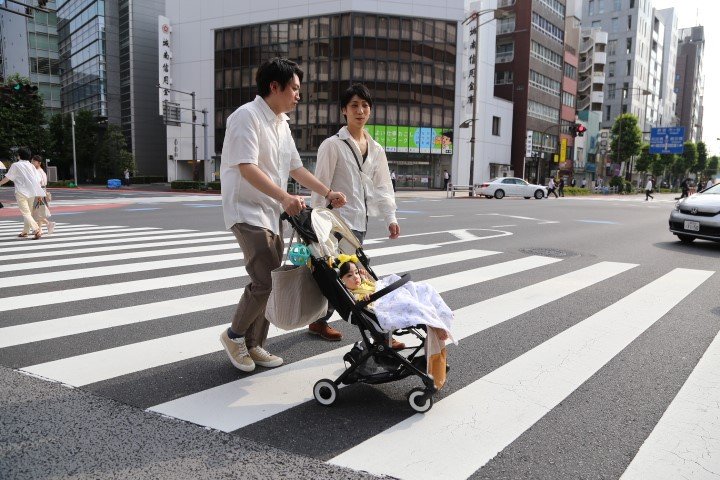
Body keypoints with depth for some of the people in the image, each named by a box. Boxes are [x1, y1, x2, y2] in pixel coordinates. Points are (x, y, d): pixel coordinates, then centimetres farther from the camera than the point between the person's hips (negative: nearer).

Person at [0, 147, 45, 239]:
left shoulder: (15, 165, -4)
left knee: (25, 213, -8)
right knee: (28, 212, 16)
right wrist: (39, 194, 12)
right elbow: (37, 180, 8)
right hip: (32, 192, 5)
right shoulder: (31, 166, 10)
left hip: (21, 192, -5)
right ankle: (25, 231, 24)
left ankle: (36, 230, -24)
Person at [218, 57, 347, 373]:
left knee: (270, 283, 9)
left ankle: (253, 345, 21)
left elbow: (295, 168, 18)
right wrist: (285, 198, -34)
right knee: (265, 280, -14)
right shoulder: (247, 116, -12)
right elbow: (247, 168, -24)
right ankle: (235, 335, 9)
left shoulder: (281, 124, 15)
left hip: (272, 213, 9)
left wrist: (327, 193, 10)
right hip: (247, 212, -9)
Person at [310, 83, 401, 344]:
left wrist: (390, 218, 1)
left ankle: (319, 321, 29)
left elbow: (382, 186, 11)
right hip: (340, 219, -7)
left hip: (360, 220, 7)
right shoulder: (332, 145, -7)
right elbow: (321, 185, -8)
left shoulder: (375, 149, 12)